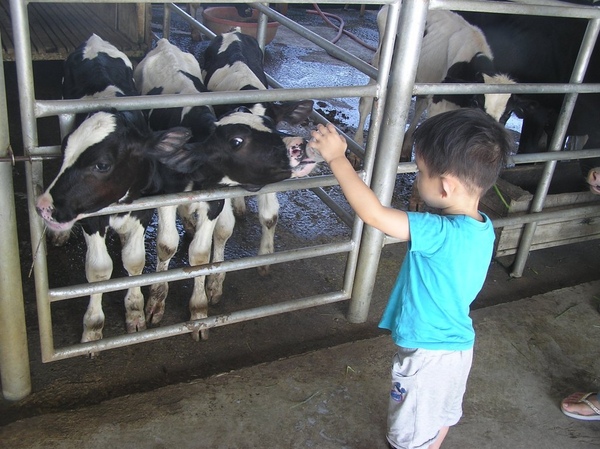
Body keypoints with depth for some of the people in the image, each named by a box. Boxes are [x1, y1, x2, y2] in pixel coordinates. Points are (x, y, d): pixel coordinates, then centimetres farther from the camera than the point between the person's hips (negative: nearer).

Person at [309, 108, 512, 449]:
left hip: (428, 354, -8)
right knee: (442, 415, 32)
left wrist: (337, 157, -30)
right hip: (458, 344, 8)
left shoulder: (443, 234, -35)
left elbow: (372, 213, -37)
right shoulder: (483, 228, -9)